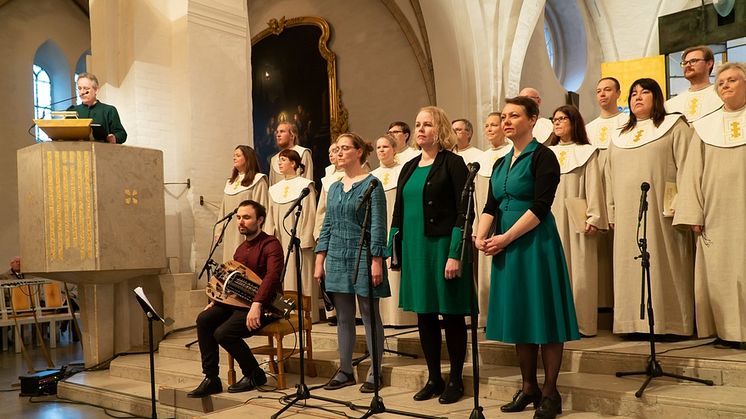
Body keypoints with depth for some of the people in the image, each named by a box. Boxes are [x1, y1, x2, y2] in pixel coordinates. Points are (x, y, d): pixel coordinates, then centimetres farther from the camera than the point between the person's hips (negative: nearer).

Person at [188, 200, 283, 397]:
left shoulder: (270, 245, -11)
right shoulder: (241, 248, 18)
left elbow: (272, 275, -28)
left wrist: (256, 305, -38)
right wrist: (215, 301, 11)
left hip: (263, 306, -9)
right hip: (239, 300, 9)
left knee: (223, 333, -25)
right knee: (204, 319, -13)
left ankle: (255, 375, -1)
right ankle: (211, 379, -7)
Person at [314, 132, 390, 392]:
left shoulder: (371, 184, -5)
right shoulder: (334, 188, 13)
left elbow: (378, 225, -10)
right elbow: (327, 226, 15)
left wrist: (376, 261, -16)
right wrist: (319, 261, 10)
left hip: (363, 257, -6)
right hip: (337, 258, 6)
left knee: (370, 315, 2)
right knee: (343, 317, 11)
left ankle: (375, 372, 11)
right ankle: (345, 371, 20)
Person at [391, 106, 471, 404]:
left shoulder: (452, 163, -5)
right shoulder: (409, 168, 13)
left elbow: (463, 212, -11)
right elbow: (398, 214, 16)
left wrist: (455, 254, -18)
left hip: (443, 247, -6)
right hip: (414, 249, 6)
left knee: (451, 314, 3)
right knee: (424, 315, 11)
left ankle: (455, 380, 17)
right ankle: (434, 378, 24)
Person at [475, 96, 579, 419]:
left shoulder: (543, 157, -6)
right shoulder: (501, 164, 15)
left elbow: (540, 208, -15)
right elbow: (491, 207, 10)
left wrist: (505, 238, -18)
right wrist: (481, 236, -7)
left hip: (536, 243, -7)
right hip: (506, 246, 7)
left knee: (542, 313, -2)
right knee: (517, 314, 10)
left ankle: (550, 392, 8)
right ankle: (529, 387, 21)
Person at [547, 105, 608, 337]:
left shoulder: (587, 152, 6)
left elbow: (593, 187, -3)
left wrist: (593, 217, -13)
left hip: (576, 219, -4)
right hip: (551, 218, 4)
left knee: (578, 271, -4)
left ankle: (581, 322, 0)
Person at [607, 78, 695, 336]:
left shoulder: (675, 127, 5)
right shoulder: (620, 136, 21)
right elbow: (611, 178, 19)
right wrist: (613, 213, 11)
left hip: (660, 212, -5)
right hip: (628, 216, 5)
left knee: (663, 265, -5)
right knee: (632, 267, 4)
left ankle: (669, 322, 1)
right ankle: (637, 322, 9)